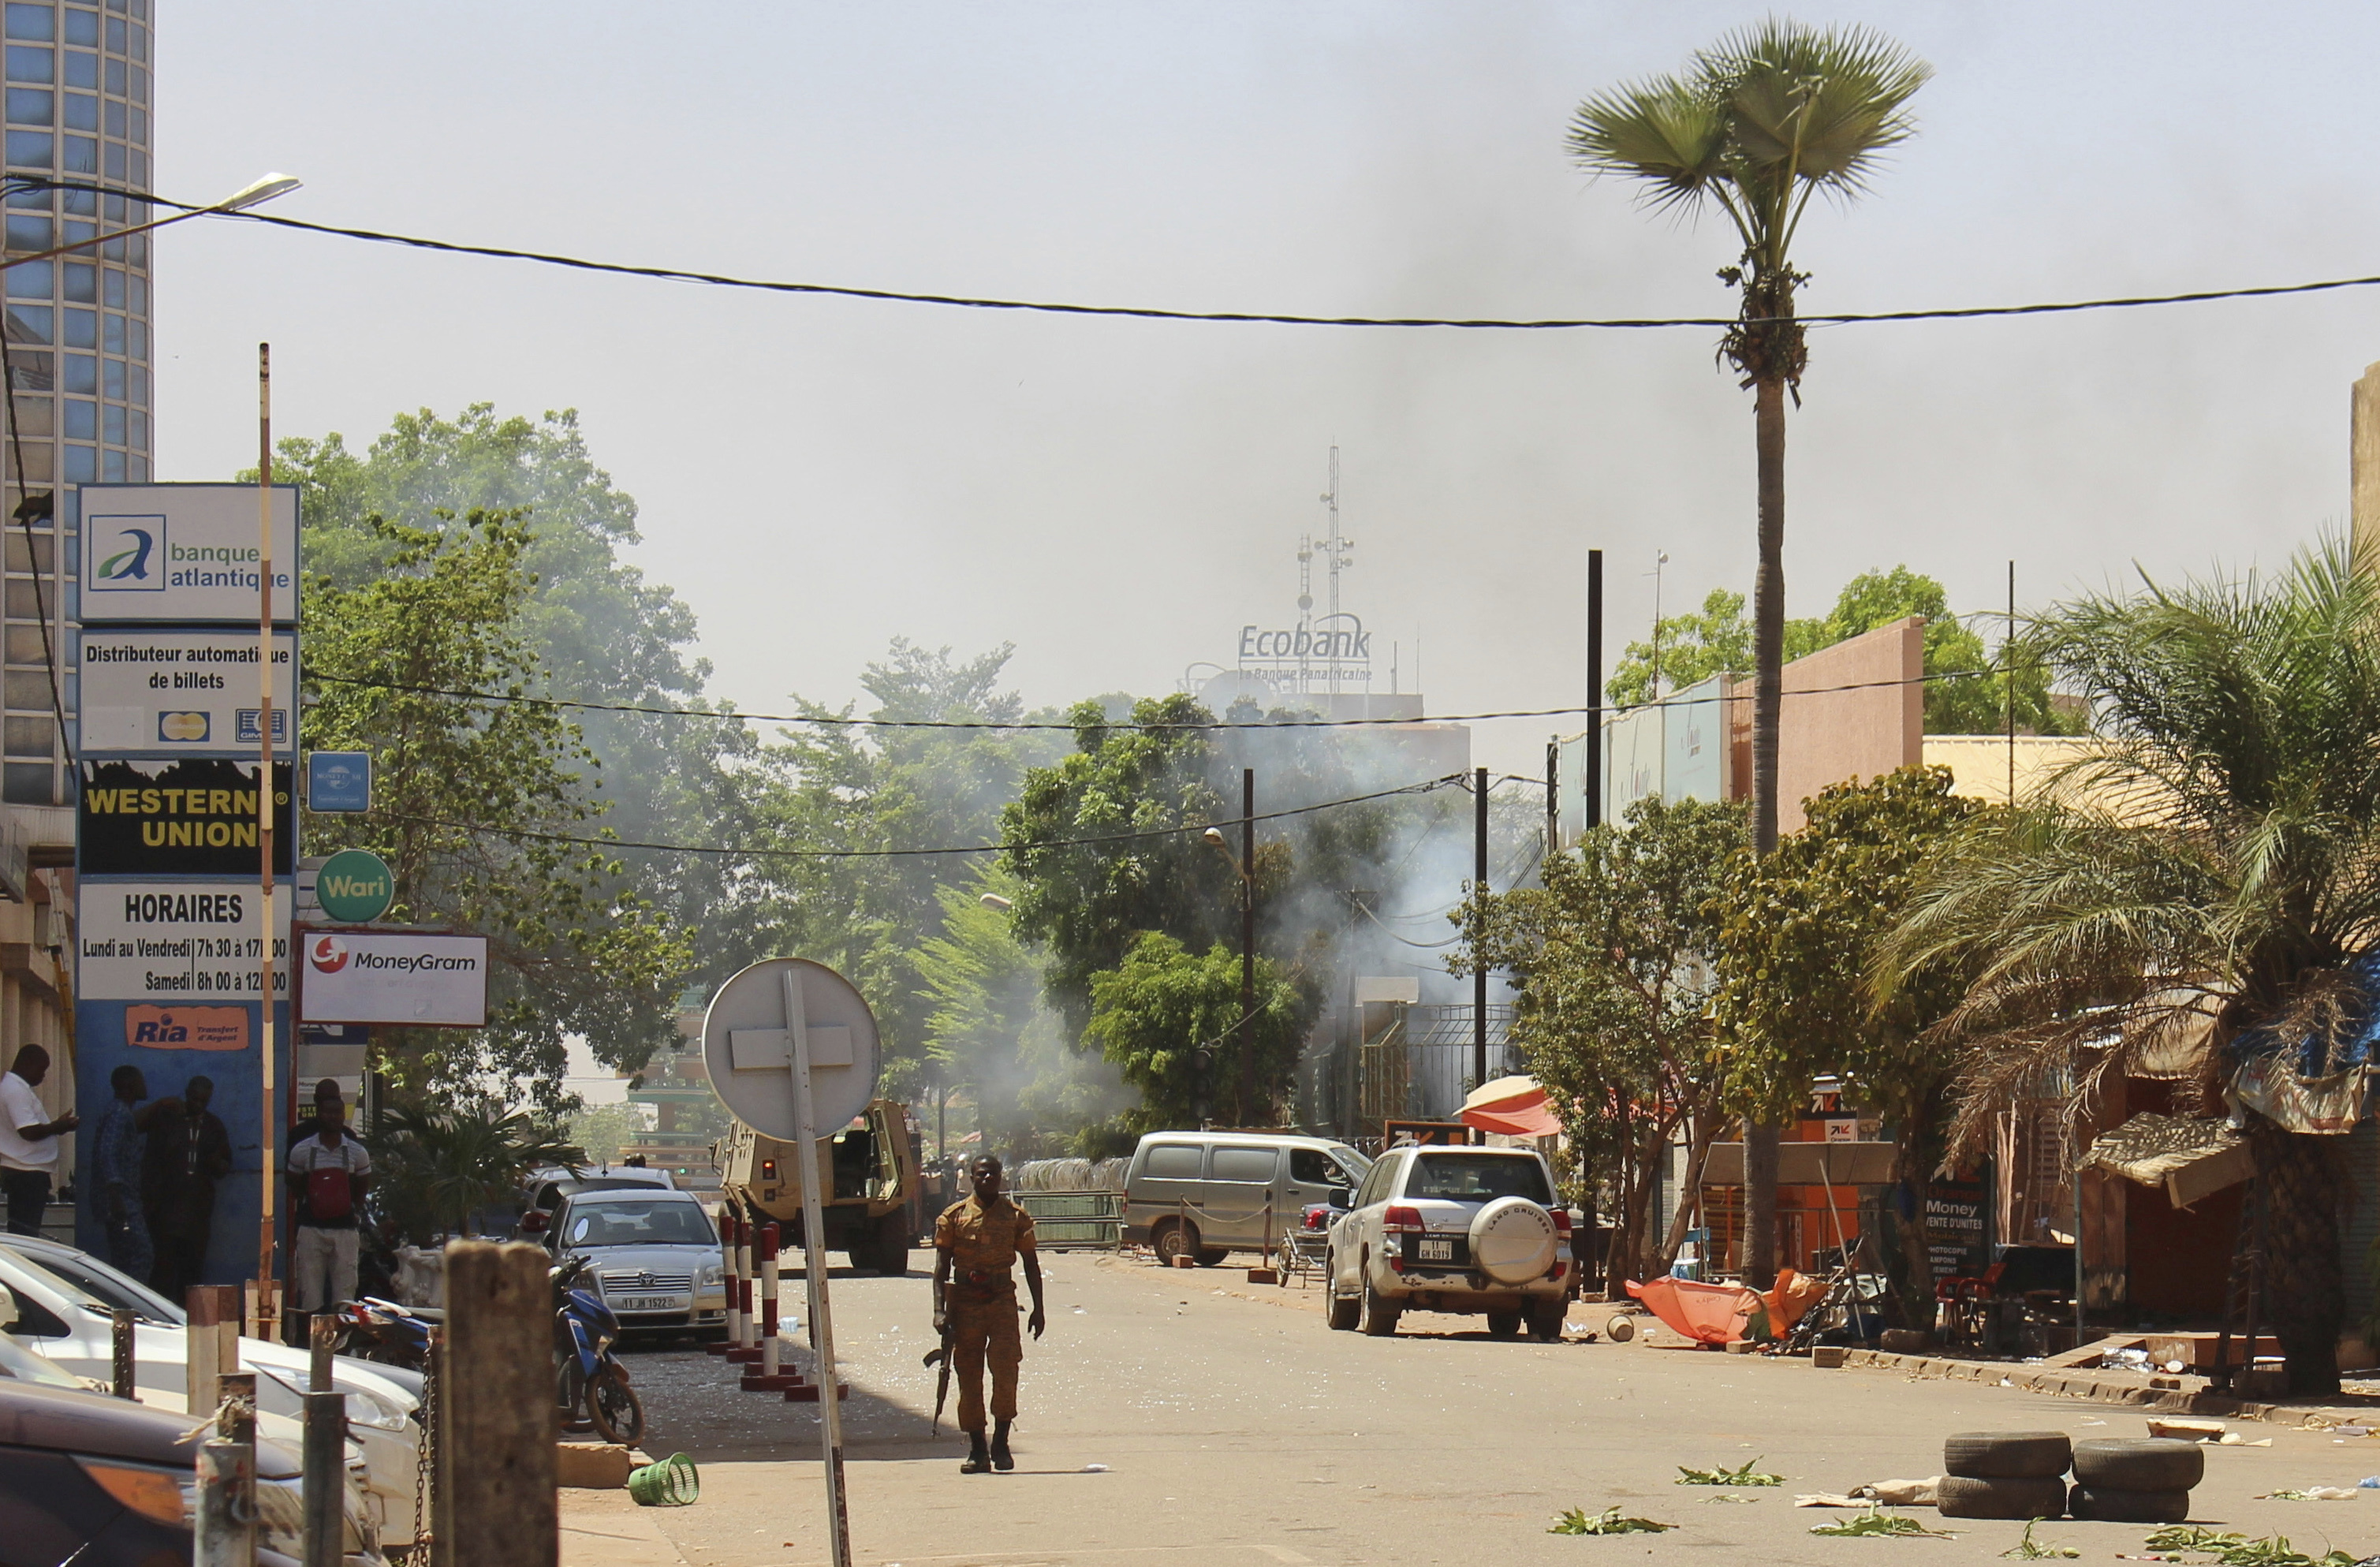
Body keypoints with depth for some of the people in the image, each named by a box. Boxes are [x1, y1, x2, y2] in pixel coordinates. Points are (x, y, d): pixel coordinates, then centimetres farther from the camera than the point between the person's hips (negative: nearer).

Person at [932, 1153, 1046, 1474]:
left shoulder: (1015, 1216, 7)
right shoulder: (954, 1216, 6)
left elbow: (1030, 1263, 13)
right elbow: (942, 1266, 5)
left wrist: (1038, 1309, 9)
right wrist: (940, 1310, -5)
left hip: (1002, 1299, -1)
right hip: (965, 1300, 1)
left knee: (1006, 1369, -13)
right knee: (968, 1376, 2)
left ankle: (1001, 1444, -3)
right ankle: (977, 1450, 8)